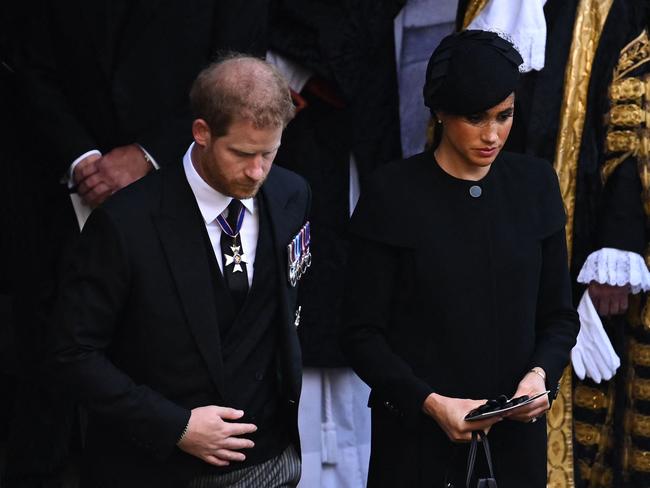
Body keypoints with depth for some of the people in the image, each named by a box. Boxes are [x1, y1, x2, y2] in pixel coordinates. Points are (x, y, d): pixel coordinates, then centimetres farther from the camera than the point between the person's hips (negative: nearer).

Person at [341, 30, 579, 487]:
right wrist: (429, 402, -20)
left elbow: (559, 314, 7)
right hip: (417, 436, -3)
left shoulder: (535, 184, 1)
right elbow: (363, 333, -7)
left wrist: (541, 373, -12)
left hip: (515, 434, 3)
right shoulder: (393, 193, -9)